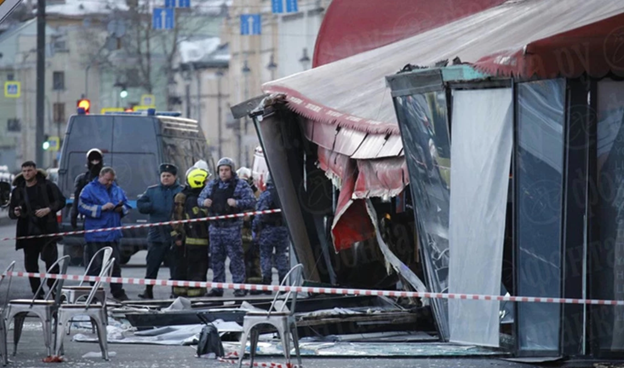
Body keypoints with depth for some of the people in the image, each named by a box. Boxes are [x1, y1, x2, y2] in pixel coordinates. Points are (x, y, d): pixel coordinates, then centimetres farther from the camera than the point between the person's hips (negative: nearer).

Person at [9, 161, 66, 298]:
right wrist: (15, 213, -7)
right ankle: (37, 294, 12)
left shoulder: (47, 185, 1)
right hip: (28, 233, 4)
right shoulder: (18, 190, 12)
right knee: (30, 265, 4)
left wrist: (48, 209, -16)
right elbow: (11, 211, 16)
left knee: (51, 261, -10)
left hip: (47, 231, -4)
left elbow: (61, 201, 0)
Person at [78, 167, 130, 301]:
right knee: (96, 265, -6)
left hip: (113, 234, 6)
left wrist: (121, 208, -3)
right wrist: (101, 208, -17)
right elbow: (82, 206, -11)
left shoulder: (117, 190, 16)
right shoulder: (90, 189, -2)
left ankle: (118, 292, 14)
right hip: (96, 235, -6)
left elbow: (127, 206, 20)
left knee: (115, 264, 8)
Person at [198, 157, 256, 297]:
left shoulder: (241, 185, -1)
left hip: (232, 227, -5)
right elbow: (200, 198, 17)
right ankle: (217, 287, 15)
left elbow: (252, 201, -8)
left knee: (236, 257, -5)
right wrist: (204, 202, -7)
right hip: (215, 226, 5)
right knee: (216, 258, 8)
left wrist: (237, 203, -26)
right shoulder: (212, 185, 14)